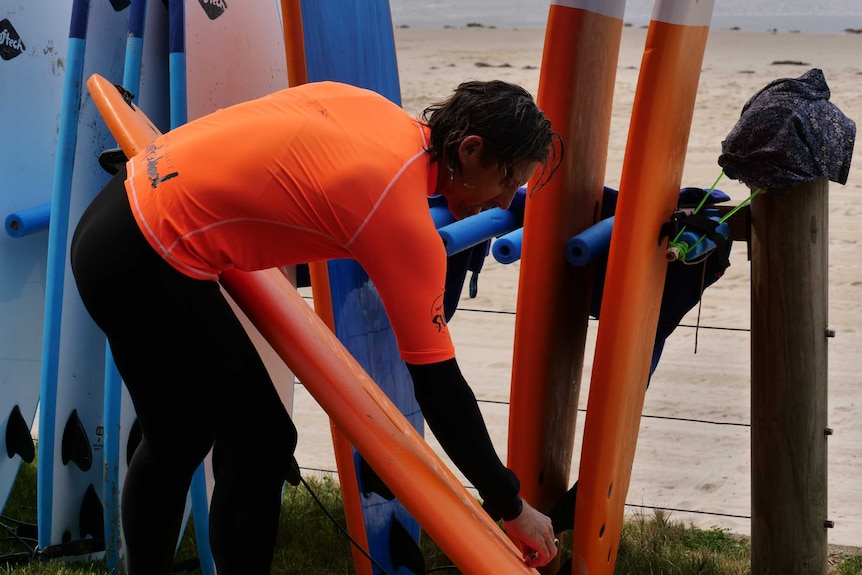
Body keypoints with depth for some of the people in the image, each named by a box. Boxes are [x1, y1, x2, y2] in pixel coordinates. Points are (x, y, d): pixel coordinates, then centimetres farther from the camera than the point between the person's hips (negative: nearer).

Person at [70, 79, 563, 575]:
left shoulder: (365, 104, 5)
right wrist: (510, 507, -5)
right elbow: (439, 387, -14)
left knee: (177, 440, 20)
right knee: (261, 446, 0)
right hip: (146, 269, -9)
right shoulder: (406, 222, -17)